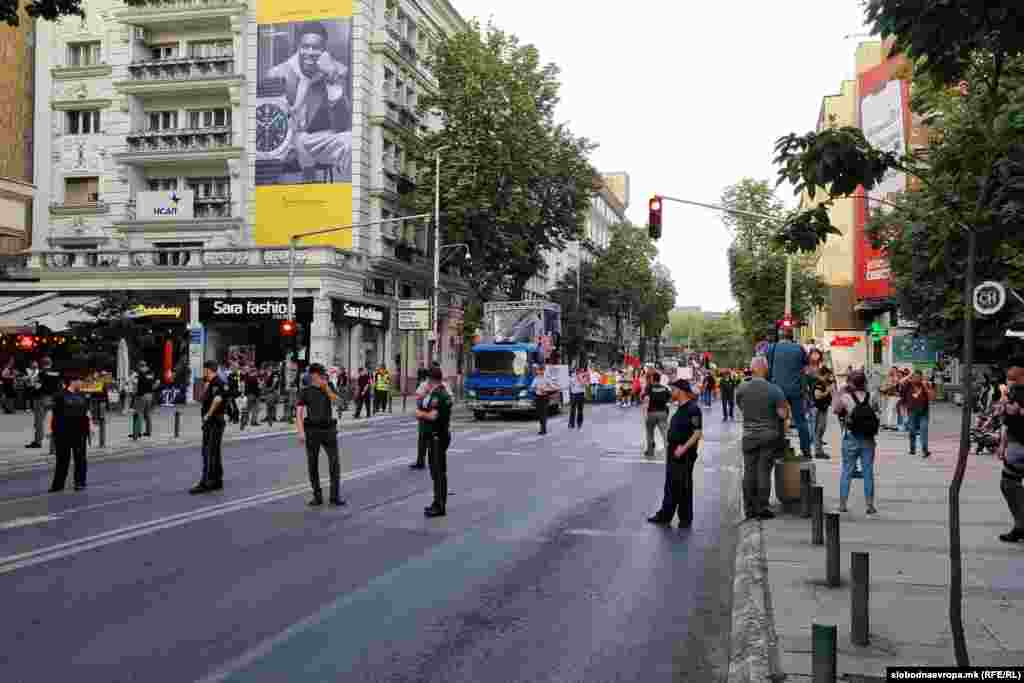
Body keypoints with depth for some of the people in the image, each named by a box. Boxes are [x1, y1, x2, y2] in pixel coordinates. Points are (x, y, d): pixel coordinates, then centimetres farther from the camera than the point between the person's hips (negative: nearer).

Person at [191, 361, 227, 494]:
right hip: (211, 422, 10)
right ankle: (217, 481, 20)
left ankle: (205, 483, -9)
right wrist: (205, 385, 13)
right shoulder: (211, 383, 17)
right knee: (214, 453, 14)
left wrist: (208, 415, -22)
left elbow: (217, 399, -31)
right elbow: (203, 398, 25)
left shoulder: (217, 383, -15)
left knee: (209, 452, -9)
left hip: (213, 422, -10)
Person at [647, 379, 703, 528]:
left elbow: (698, 432, -20)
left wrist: (683, 448, -24)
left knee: (684, 487, 2)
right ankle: (664, 516, 23)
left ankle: (686, 520, 14)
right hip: (673, 452, 9)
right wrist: (669, 442, 12)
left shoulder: (693, 409, -16)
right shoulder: (680, 408, 12)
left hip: (685, 454, -9)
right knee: (670, 486, 14)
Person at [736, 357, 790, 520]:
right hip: (769, 435, -2)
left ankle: (749, 509, 11)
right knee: (764, 471, 1)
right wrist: (786, 406, 8)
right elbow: (783, 414, -11)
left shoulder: (741, 389, -4)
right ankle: (763, 508, 3)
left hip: (749, 436, 2)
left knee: (749, 471, 6)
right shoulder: (774, 390, -11)